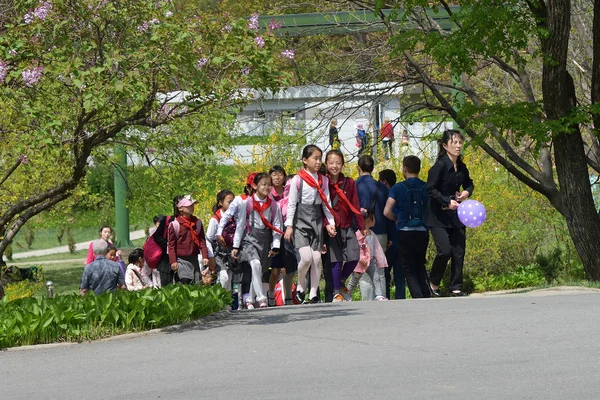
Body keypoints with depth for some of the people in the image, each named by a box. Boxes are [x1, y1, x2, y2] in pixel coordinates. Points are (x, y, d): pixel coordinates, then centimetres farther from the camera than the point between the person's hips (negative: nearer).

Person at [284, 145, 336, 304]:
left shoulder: (323, 180, 8)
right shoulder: (298, 180, -4)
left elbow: (326, 203, 11)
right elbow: (291, 203, -3)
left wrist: (331, 222, 1)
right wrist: (289, 225, -6)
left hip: (317, 220, 4)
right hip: (301, 219, -4)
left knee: (317, 258, -1)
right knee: (306, 257, -16)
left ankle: (313, 294, 6)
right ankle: (300, 286, 8)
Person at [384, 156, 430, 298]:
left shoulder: (398, 188, -4)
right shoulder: (426, 188, 2)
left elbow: (387, 212, -11)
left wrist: (397, 219, 10)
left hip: (405, 232, -3)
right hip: (423, 232, 3)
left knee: (409, 270, 3)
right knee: (420, 266, 19)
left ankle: (417, 296, -15)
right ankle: (426, 296, 8)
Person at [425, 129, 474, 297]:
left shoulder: (462, 168, 7)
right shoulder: (439, 167, -15)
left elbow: (469, 184, 23)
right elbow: (431, 190, -17)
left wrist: (467, 192, 1)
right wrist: (447, 201, -24)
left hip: (455, 215, 7)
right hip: (438, 216, -7)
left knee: (459, 251, 2)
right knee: (445, 250, -15)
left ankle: (456, 287, 10)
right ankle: (433, 283, 8)